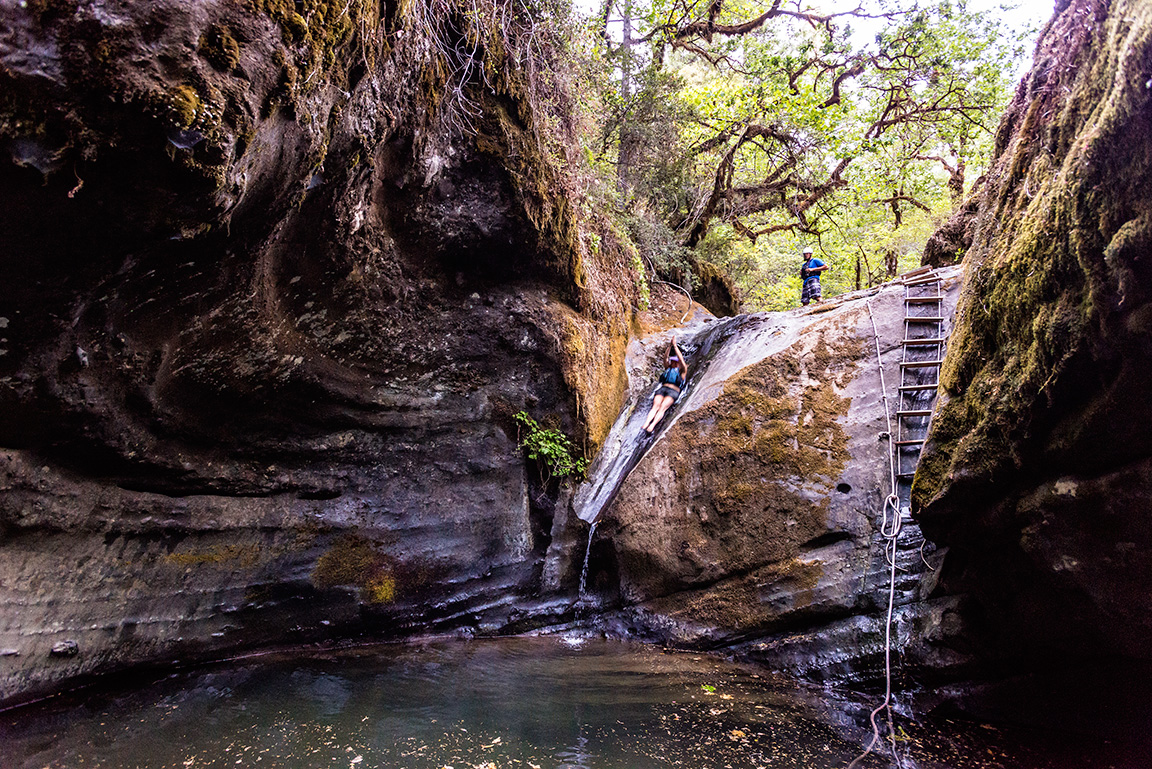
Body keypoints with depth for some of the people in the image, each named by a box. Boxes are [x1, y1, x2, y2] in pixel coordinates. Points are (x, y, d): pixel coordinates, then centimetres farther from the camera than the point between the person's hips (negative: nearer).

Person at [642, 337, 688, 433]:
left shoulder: (682, 371, 18)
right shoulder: (668, 368, 29)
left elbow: (681, 359, 2)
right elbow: (665, 358, 12)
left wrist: (675, 346, 1)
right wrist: (670, 346, -1)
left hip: (673, 391, -3)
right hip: (662, 389, 3)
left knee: (662, 407, -30)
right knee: (655, 406, -25)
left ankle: (652, 425, -50)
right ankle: (646, 424, -46)